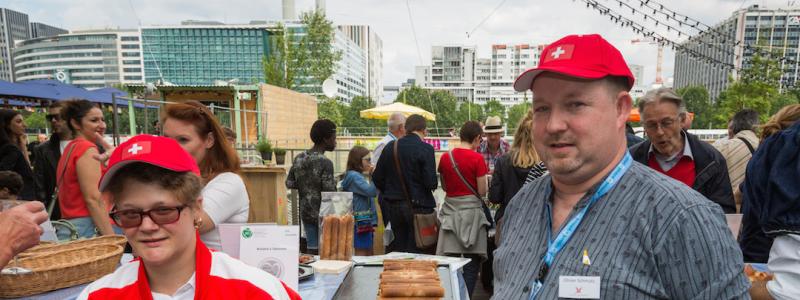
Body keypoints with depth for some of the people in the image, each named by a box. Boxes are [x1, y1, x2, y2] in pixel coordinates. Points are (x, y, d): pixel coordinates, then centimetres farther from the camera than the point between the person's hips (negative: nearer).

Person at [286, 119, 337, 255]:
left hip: (306, 212, 6)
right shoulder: (325, 162, -18)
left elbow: (289, 183, 8)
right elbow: (330, 192, -20)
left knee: (312, 248, 14)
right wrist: (334, 183, -1)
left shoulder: (298, 158, 2)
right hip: (322, 214, -6)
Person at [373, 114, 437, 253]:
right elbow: (431, 183, -17)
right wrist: (433, 184, 5)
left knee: (394, 253, 15)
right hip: (418, 207, -5)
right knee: (418, 253, 5)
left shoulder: (390, 146, 2)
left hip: (392, 207, 5)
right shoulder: (425, 148, -11)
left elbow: (377, 178, 5)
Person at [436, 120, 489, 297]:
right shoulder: (477, 158, -11)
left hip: (450, 210, 4)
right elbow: (482, 192, -8)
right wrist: (485, 180, 10)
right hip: (471, 210, -4)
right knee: (472, 262, 7)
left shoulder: (445, 157, 2)